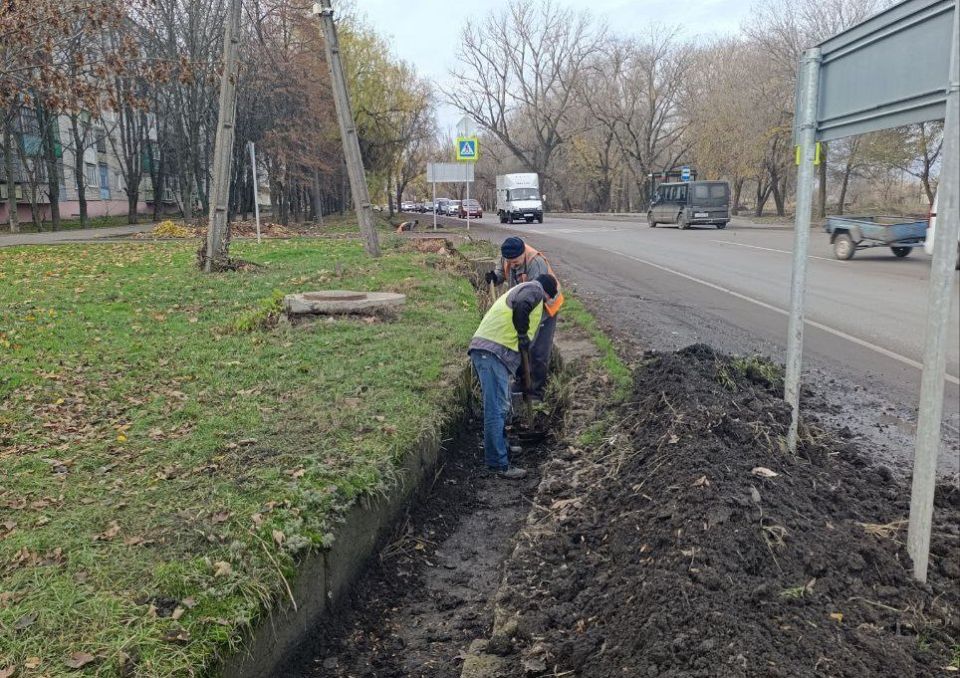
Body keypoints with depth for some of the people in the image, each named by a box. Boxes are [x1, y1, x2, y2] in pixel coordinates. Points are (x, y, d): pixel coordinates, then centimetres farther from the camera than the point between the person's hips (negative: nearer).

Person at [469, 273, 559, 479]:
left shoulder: (519, 290, 33)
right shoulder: (534, 289, 3)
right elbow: (521, 307, -22)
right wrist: (523, 335, -9)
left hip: (487, 351, 10)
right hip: (492, 352, -10)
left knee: (500, 406, 21)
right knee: (496, 409, -10)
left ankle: (500, 448, 34)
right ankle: (499, 463, -9)